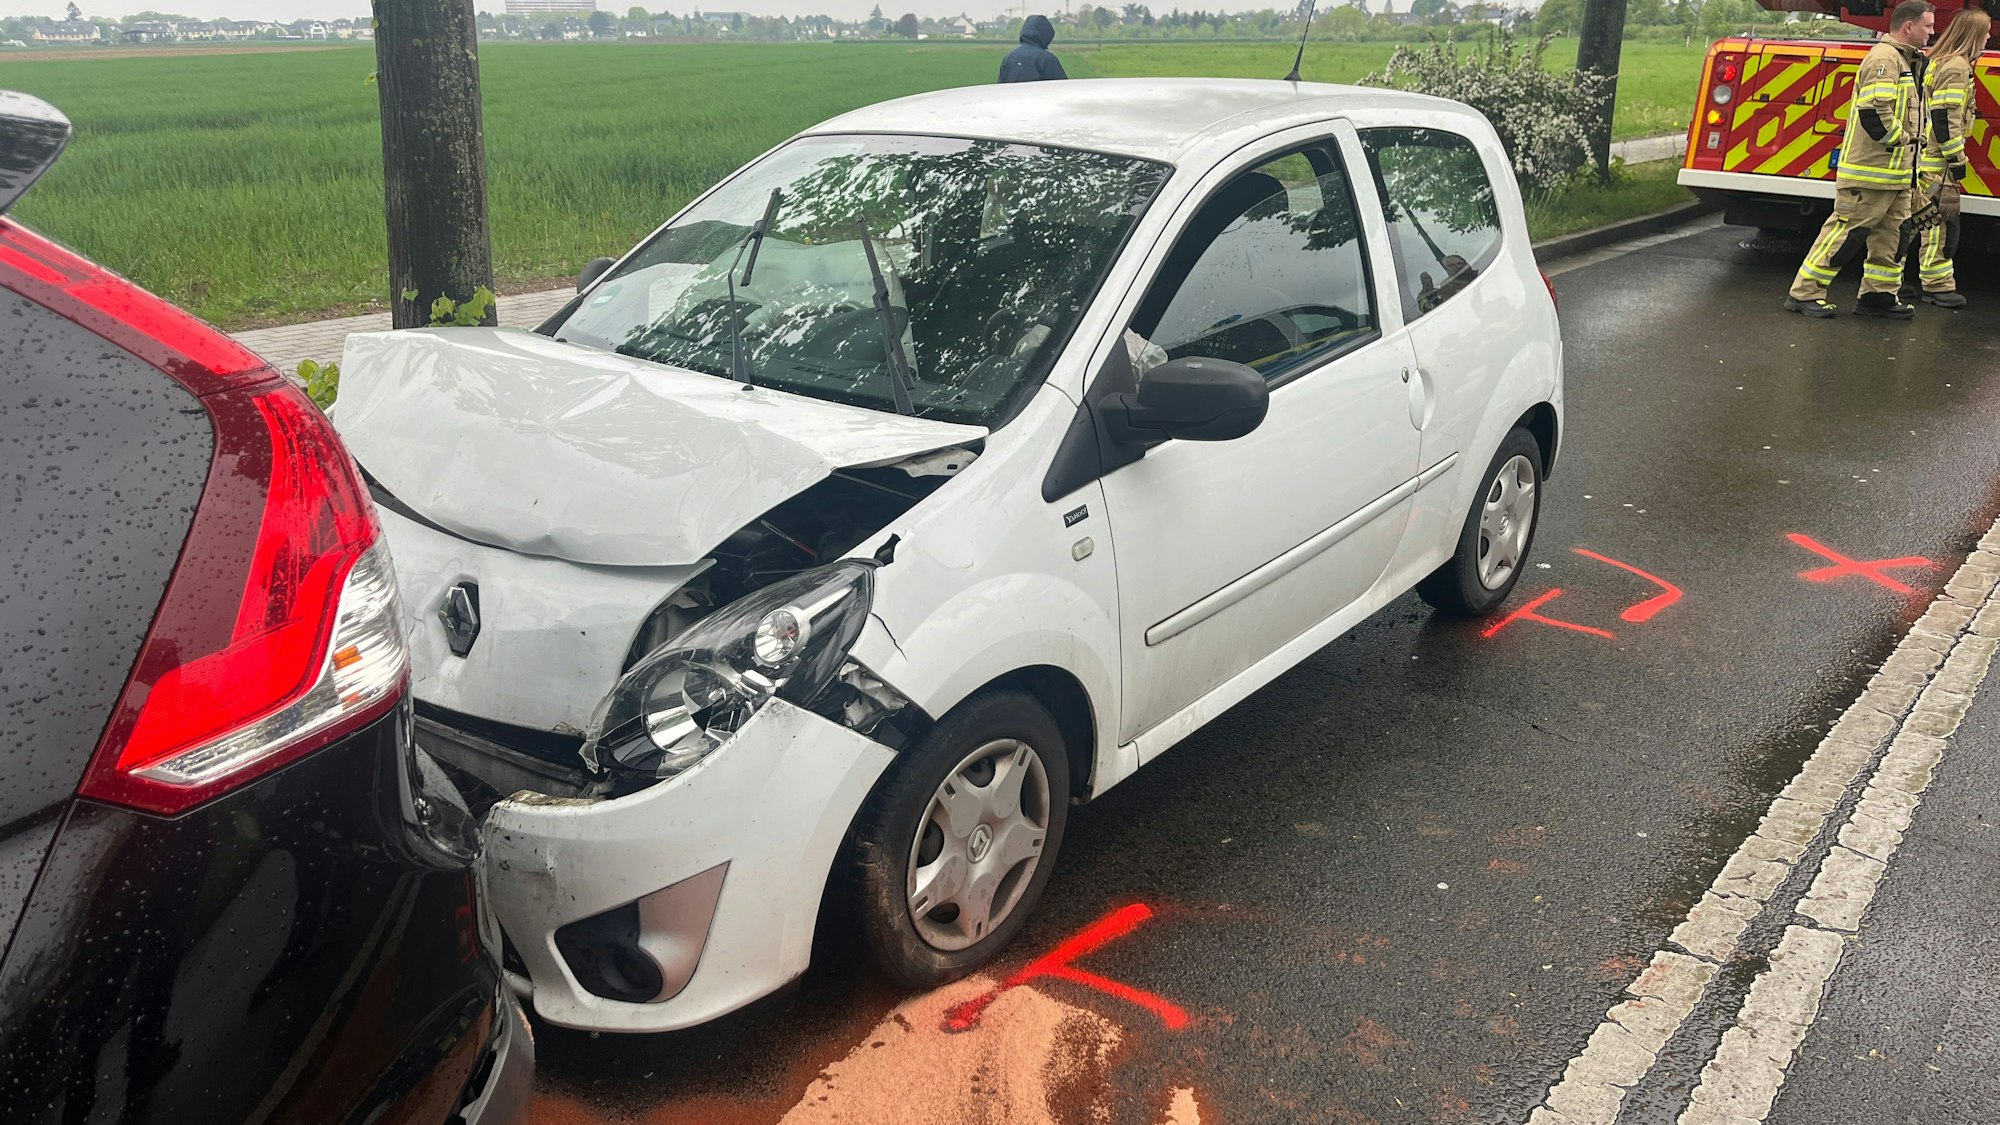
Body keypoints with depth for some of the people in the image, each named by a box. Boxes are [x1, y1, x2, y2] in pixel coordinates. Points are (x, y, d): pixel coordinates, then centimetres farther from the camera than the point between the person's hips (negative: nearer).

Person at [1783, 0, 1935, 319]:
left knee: (1892, 234, 10)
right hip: (1870, 170, -10)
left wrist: (1909, 143, 17)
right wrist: (1898, 139, -14)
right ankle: (1804, 293, -3)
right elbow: (1874, 112, -25)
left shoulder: (1906, 60, 19)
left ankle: (1878, 295, 16)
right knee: (1845, 229, -7)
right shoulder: (1884, 58, -15)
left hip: (1896, 171, 10)